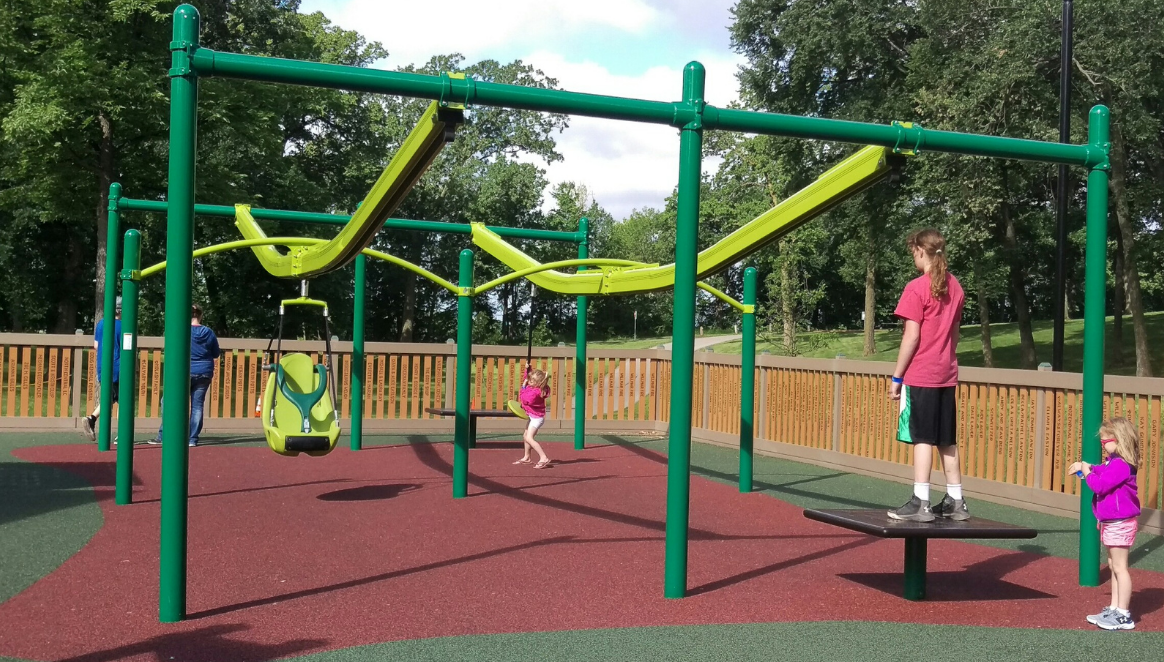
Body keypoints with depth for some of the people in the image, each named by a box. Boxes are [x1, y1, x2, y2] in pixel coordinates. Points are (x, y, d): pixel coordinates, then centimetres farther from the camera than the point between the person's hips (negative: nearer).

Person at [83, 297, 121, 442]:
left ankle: (91, 419, -8)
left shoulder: (101, 323, 7)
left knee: (108, 398, 18)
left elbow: (96, 346, 10)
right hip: (117, 368, -6)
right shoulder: (122, 326, -10)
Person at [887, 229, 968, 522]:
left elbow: (912, 337, -14)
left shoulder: (917, 288, -12)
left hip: (920, 375, -7)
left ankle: (920, 503, -6)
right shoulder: (954, 287, 10)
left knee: (922, 438, -6)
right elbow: (954, 332, 15)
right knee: (947, 440, 12)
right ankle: (955, 501, 18)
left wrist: (896, 377, -8)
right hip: (947, 374, 7)